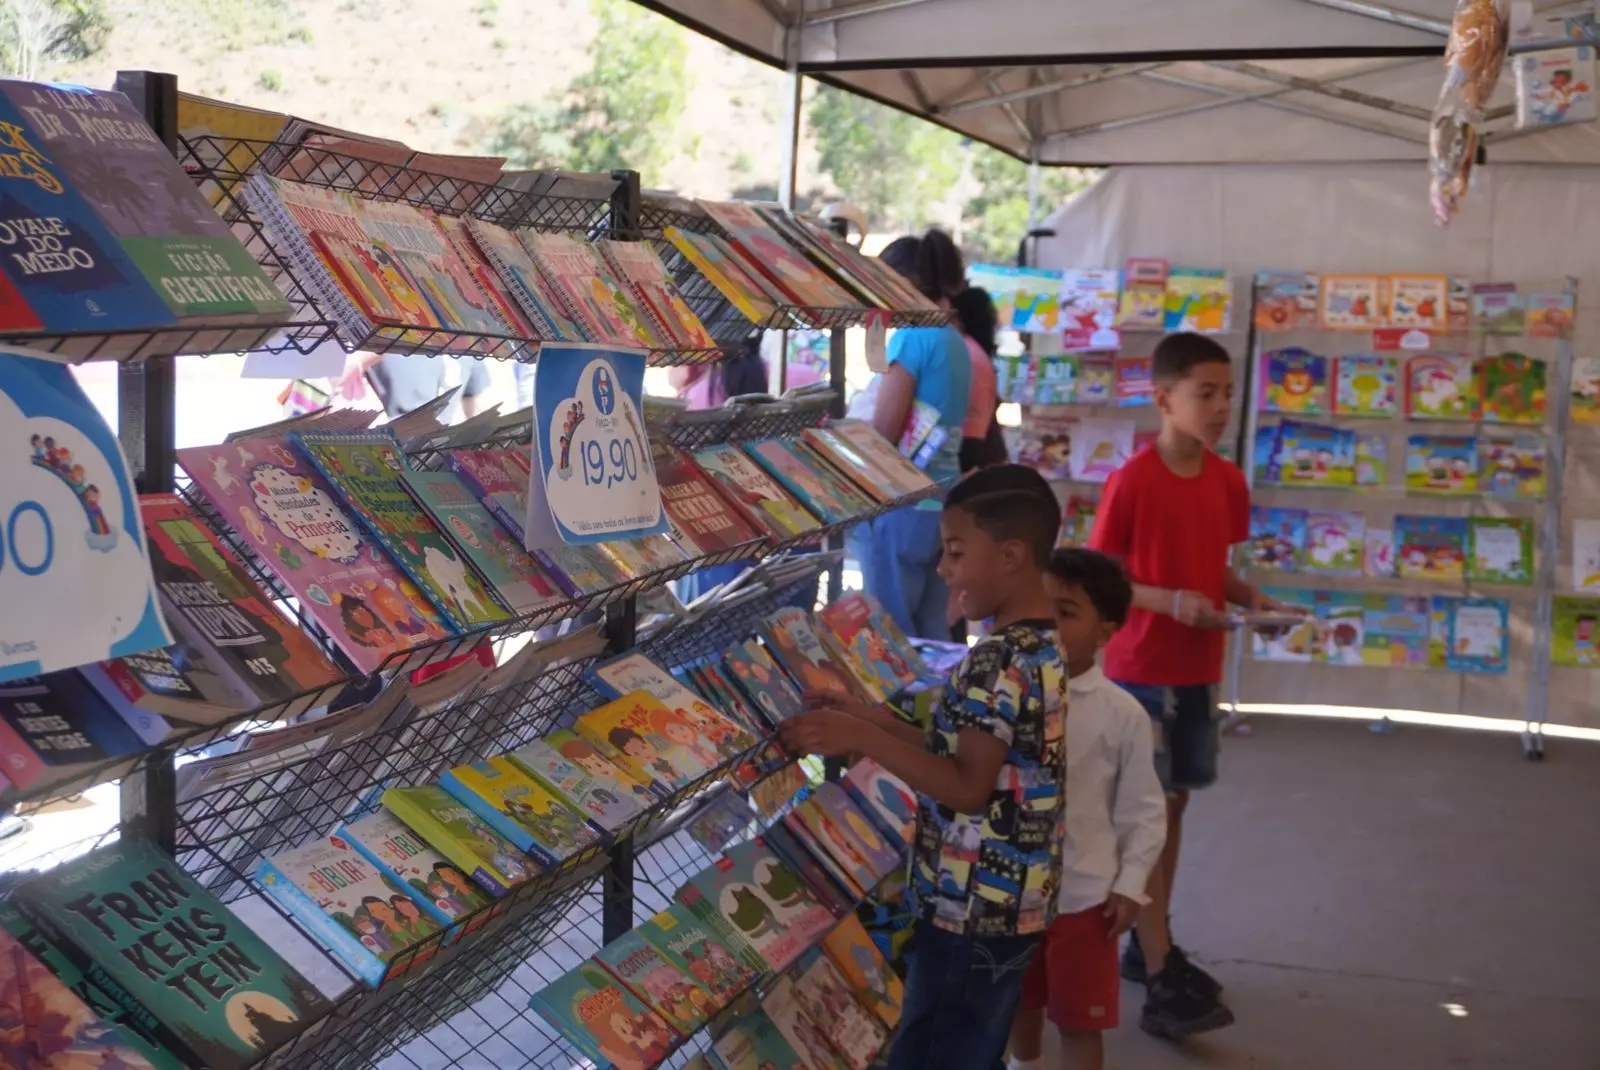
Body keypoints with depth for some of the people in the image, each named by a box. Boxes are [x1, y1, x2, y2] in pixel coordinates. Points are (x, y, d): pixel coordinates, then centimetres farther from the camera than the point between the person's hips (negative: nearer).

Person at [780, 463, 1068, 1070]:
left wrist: (860, 739, -25)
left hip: (971, 908, -10)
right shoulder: (1050, 647, 7)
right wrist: (873, 719, 6)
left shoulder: (997, 664, -23)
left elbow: (967, 788, -24)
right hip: (1013, 900, 10)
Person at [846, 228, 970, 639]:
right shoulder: (955, 341, 13)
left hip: (903, 506, -8)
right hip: (943, 504, 8)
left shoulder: (913, 335, -12)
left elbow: (882, 434, -15)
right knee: (932, 633, 12)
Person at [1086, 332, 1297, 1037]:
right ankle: (1160, 983, 2)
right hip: (1140, 670, -7)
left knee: (1173, 804, 15)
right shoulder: (1131, 482, -16)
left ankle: (1150, 946, 29)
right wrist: (1169, 601, -25)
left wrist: (1248, 597, -5)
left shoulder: (1228, 482, 3)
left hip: (1198, 670, 7)